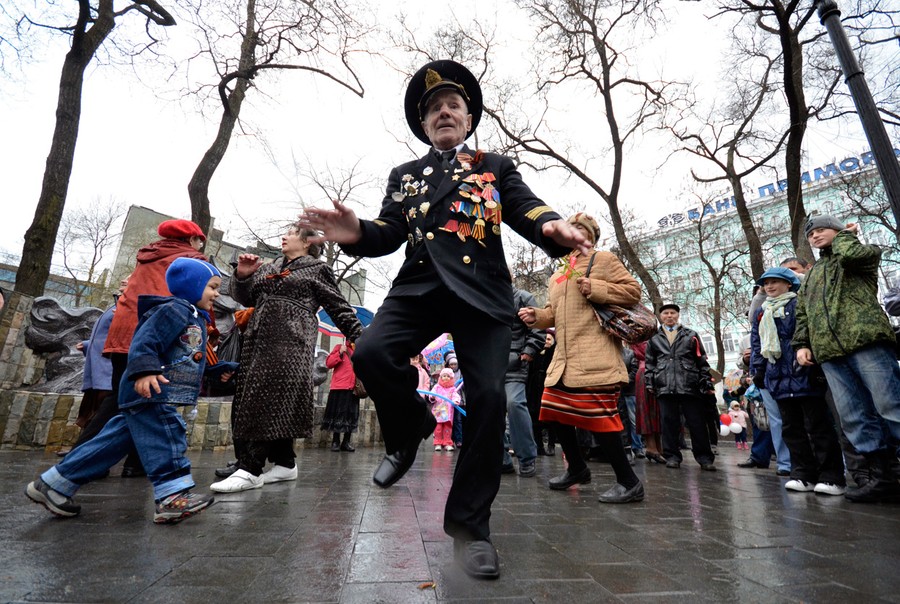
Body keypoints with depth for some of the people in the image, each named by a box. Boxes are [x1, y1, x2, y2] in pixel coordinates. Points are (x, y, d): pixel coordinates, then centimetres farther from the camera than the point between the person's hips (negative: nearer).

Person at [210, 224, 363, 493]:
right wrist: (242, 276, 5)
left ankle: (249, 470, -13)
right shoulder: (268, 268, 25)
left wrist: (359, 338, 0)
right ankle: (285, 463, 12)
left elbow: (339, 308, 6)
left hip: (291, 340, -6)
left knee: (269, 399, -14)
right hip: (260, 339, 6)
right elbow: (245, 298, 24)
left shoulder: (317, 269, 8)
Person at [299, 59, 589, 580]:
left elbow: (527, 211, 4)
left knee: (488, 398, -10)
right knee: (372, 353, -25)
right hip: (420, 284, 2)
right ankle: (412, 427, 8)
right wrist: (357, 234, -12)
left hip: (482, 290, -1)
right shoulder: (405, 175, 24)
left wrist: (552, 227, -21)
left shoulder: (496, 167, 20)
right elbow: (388, 235, 12)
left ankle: (470, 523, 10)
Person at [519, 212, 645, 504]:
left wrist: (595, 289, -14)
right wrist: (536, 316, 3)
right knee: (555, 412, 10)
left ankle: (629, 482, 9)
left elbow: (633, 290, -2)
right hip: (564, 357, 8)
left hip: (595, 357, -8)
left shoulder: (604, 260, 5)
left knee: (600, 418, -9)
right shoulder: (557, 276, 23)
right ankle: (577, 468, 30)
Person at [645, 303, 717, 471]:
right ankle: (672, 456, 11)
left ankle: (704, 457, 12)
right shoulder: (654, 339, 17)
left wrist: (706, 383, 4)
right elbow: (649, 363, 16)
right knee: (669, 423, 3)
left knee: (697, 423, 1)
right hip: (665, 387, 1)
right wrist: (649, 382, 6)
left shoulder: (691, 335, 14)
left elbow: (702, 361, 11)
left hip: (689, 386, -1)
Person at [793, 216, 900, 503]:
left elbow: (851, 254, -10)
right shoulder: (810, 277, 31)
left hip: (866, 340, -5)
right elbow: (802, 315, 25)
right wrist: (801, 344, 11)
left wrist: (844, 235, 11)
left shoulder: (865, 253, 16)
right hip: (829, 353, 5)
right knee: (854, 418, -1)